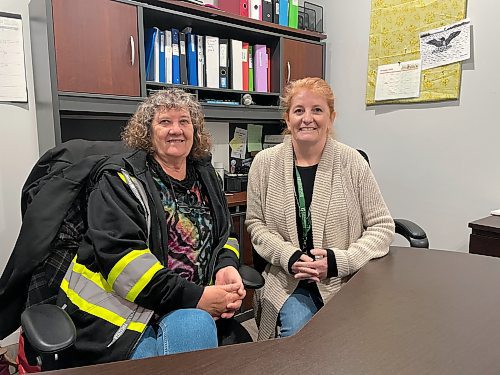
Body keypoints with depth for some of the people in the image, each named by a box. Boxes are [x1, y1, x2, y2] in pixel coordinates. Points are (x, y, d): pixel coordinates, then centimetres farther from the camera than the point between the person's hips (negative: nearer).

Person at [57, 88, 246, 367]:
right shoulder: (121, 180, -5)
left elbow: (225, 234, 17)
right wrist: (194, 297, -21)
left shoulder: (206, 176, 12)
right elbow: (121, 256, -17)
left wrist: (226, 266, -6)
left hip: (193, 307, 6)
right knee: (195, 325, -29)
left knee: (197, 325, -23)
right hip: (120, 309, -5)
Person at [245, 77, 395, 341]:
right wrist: (289, 256, -12)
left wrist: (340, 261, -15)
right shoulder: (265, 162, -2)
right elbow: (255, 223, 4)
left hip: (345, 282, 0)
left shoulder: (351, 162, -5)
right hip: (287, 283, 1)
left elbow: (382, 226, -1)